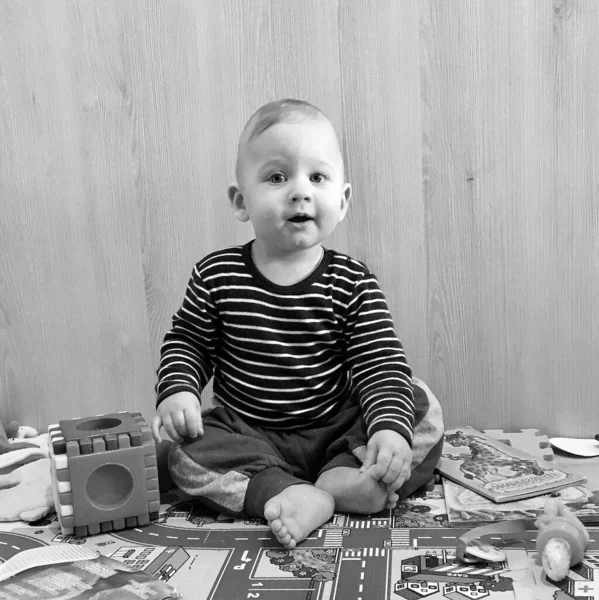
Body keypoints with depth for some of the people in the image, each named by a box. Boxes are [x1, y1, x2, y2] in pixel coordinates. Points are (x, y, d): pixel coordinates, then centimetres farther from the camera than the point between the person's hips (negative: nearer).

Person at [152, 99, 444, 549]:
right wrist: (177, 391, -14)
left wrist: (389, 428, -30)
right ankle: (307, 499, -30)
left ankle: (338, 479, -26)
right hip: (247, 437, 0)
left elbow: (380, 364, -13)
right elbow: (187, 343, 5)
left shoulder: (352, 283, -9)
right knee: (188, 456, -25)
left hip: (338, 432, 0)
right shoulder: (216, 276, -6)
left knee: (424, 410, -15)